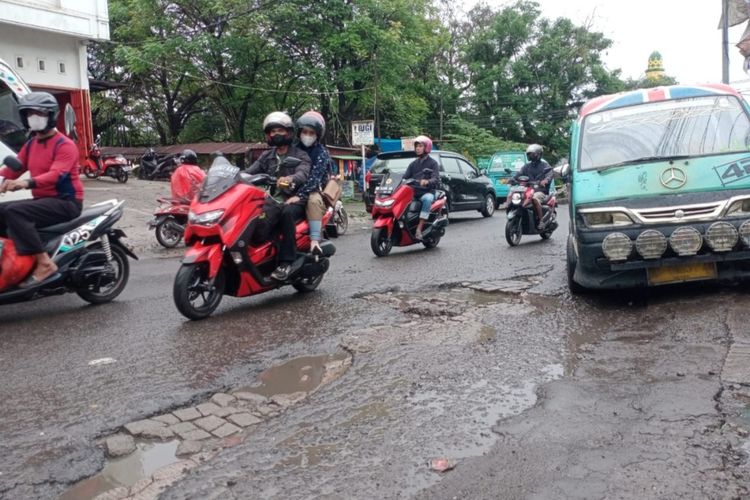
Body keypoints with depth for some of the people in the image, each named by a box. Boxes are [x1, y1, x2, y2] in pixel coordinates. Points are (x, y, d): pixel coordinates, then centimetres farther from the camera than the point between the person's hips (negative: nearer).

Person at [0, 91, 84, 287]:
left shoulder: (65, 145, -11)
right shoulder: (31, 144, 17)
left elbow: (55, 175, -26)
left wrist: (27, 183, -43)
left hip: (66, 201, -9)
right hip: (41, 199, 9)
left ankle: (45, 263, -31)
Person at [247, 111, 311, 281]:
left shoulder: (300, 155, 3)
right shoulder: (267, 156, 18)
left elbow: (303, 174, -18)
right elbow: (250, 172, 6)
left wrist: (290, 179, -42)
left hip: (295, 199, -4)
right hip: (275, 198, 4)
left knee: (287, 212, -38)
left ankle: (286, 262, -34)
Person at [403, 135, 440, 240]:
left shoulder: (432, 163, 7)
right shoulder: (413, 164, 22)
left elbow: (436, 180, -10)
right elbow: (405, 177, 10)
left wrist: (427, 182, -32)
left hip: (427, 192, -4)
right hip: (413, 192, 5)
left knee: (427, 199, -39)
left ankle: (419, 229, -41)